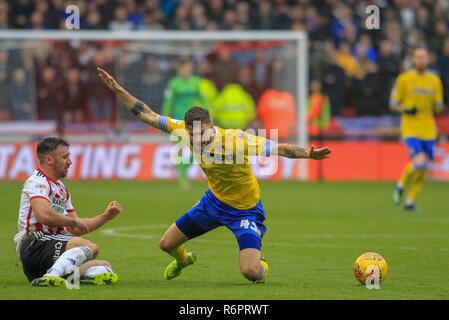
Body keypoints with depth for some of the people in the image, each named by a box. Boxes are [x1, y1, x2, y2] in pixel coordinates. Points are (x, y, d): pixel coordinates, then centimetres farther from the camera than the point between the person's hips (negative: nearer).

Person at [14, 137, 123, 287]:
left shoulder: (61, 187, 26)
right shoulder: (37, 182, -5)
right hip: (35, 245, -10)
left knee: (105, 266, 1)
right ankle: (51, 277, -46)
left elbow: (76, 229, 29)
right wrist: (73, 220, -9)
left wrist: (105, 216, 21)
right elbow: (44, 215, -24)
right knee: (91, 247, -27)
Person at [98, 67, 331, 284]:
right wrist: (117, 89, -14)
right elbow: (147, 115, -10)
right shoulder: (186, 131, -17)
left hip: (245, 209, -5)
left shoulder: (236, 139, -32)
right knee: (166, 244, 11)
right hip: (214, 201, 5)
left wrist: (308, 154, -45)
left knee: (250, 273, -20)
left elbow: (277, 148, -31)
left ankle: (261, 267, 20)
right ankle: (183, 259, 49)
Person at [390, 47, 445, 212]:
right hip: (410, 128, -4)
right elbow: (393, 104, 2)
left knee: (424, 168, 3)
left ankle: (410, 201, 18)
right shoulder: (404, 79, -1)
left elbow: (438, 108, 13)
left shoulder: (435, 80, 9)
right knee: (419, 162, -21)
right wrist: (406, 110, -16)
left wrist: (438, 105, -10)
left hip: (428, 130, 4)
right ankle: (400, 186, 6)